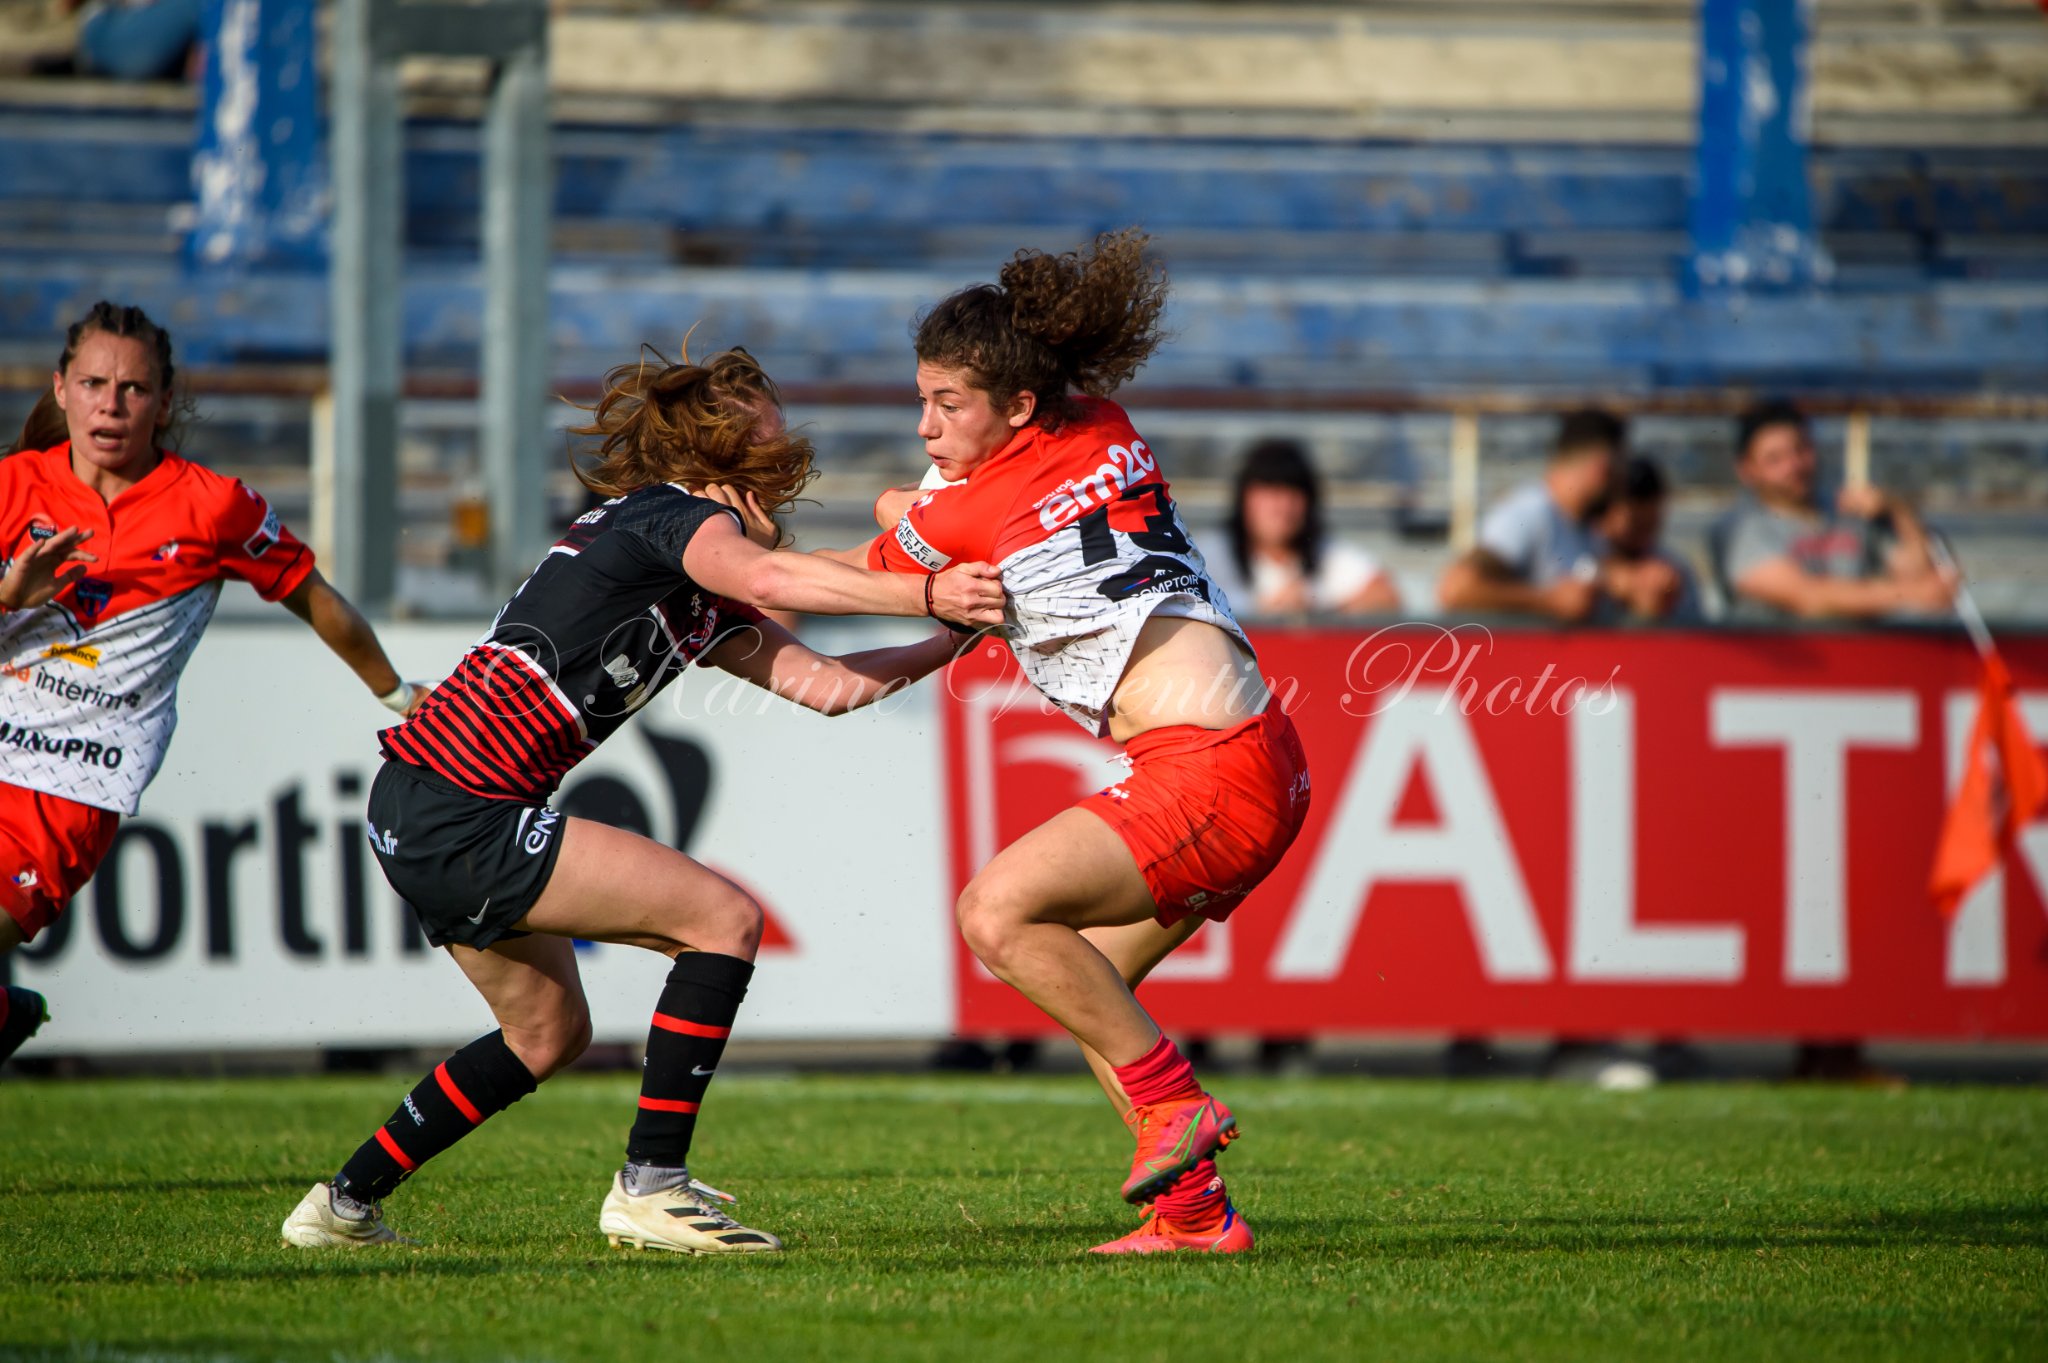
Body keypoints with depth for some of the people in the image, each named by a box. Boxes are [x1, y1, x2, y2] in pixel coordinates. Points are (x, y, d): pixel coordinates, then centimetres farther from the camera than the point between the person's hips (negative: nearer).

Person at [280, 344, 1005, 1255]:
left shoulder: (705, 611, 20)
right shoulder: (675, 514, -8)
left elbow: (824, 684, 15)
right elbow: (766, 577, -29)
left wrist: (957, 640, 13)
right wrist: (928, 595, -32)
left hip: (418, 813, 11)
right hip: (460, 814, -11)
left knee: (547, 1035, 26)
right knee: (724, 918, -10)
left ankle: (345, 1204, 31)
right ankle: (650, 1186, -9)